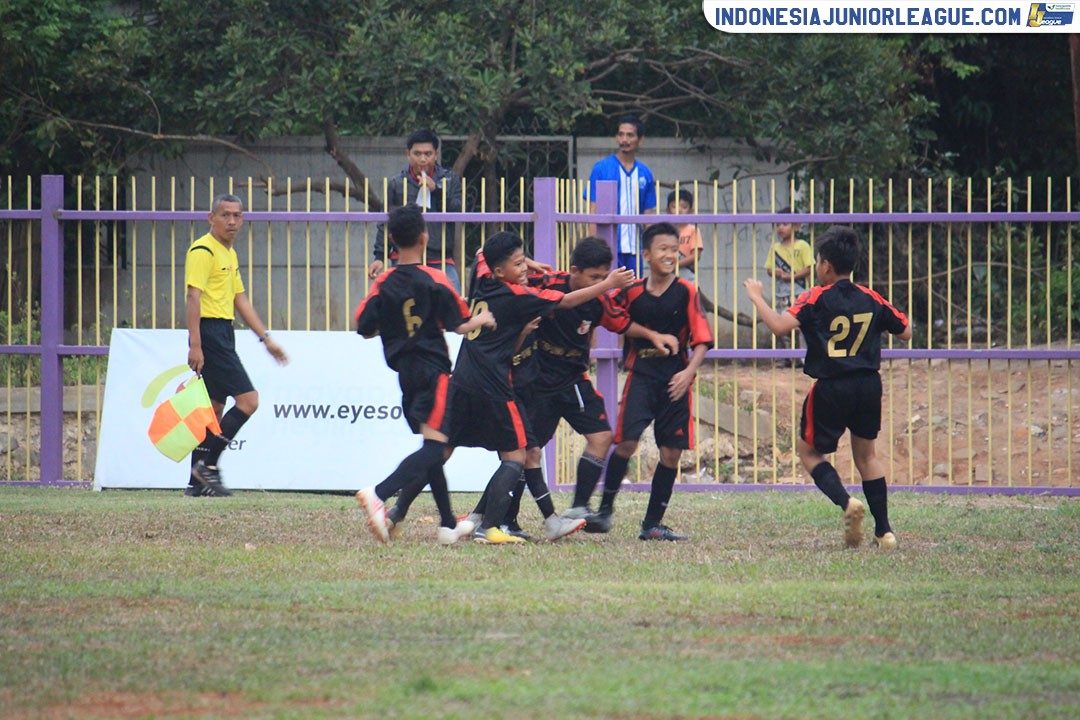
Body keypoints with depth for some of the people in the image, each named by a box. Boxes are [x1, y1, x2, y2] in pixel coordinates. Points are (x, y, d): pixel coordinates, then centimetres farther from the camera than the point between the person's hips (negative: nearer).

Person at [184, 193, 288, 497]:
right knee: (248, 399, -14)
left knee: (214, 409, 9)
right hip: (209, 332, -10)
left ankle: (198, 482, 11)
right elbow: (193, 298, -19)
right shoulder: (203, 251, -11)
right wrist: (195, 345, -26)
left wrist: (266, 338, 23)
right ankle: (208, 464, -13)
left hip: (223, 334, 10)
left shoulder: (230, 254, 19)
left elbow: (241, 301, 25)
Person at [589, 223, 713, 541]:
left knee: (671, 452, 3)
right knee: (627, 441, -13)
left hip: (675, 380, 1)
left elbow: (701, 339, -5)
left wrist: (689, 372, -18)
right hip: (641, 374, -1)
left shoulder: (686, 292, -2)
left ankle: (652, 524, 14)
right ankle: (605, 510, 2)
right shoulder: (632, 292, 0)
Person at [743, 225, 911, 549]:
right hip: (869, 385, 5)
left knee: (809, 451, 13)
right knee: (866, 455, 19)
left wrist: (757, 298, -6)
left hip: (831, 389, -5)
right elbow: (905, 332, 11)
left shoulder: (816, 299, -9)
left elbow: (780, 325, -21)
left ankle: (846, 503, -11)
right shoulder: (871, 300, 4)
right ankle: (884, 531, 12)